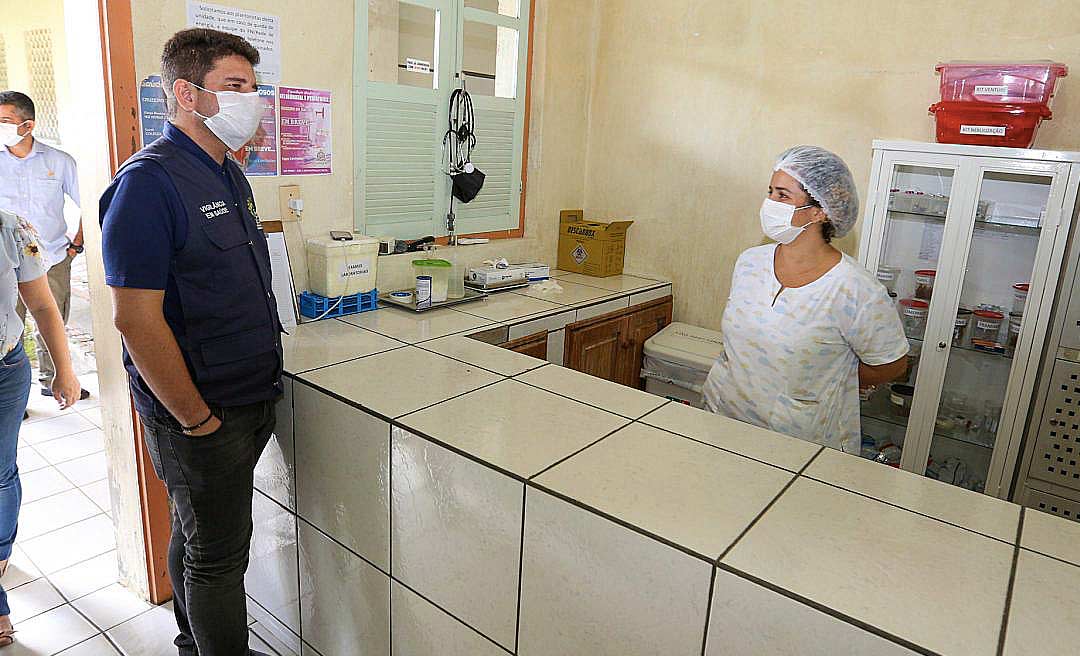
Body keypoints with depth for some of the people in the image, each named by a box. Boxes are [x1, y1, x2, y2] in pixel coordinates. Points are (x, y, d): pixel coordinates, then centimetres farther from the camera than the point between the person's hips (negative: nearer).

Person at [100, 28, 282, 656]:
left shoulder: (229, 176, 10)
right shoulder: (149, 182, -18)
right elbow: (136, 318, -22)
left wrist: (263, 386, 14)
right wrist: (198, 419, -17)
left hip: (251, 400, 8)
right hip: (200, 413, -8)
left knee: (197, 536, 24)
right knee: (217, 555, 7)